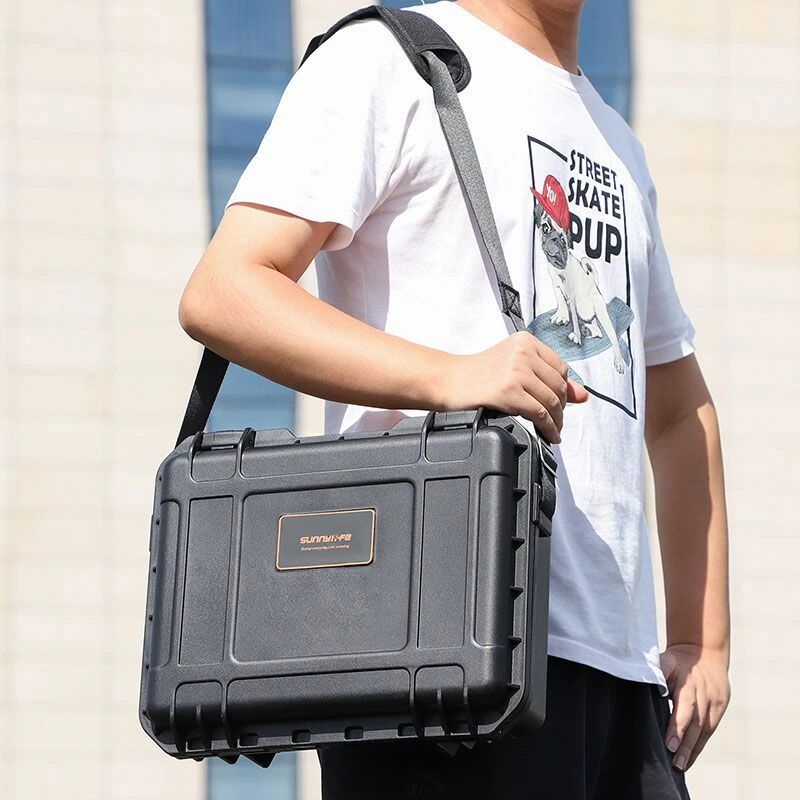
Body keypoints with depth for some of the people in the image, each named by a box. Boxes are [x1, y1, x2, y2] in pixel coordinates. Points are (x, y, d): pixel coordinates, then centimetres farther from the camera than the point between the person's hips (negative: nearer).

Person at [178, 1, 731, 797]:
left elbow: (679, 411, 32)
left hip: (619, 653, 8)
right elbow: (219, 295, -10)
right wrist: (446, 375, -24)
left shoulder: (619, 146, 26)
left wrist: (703, 641, 21)